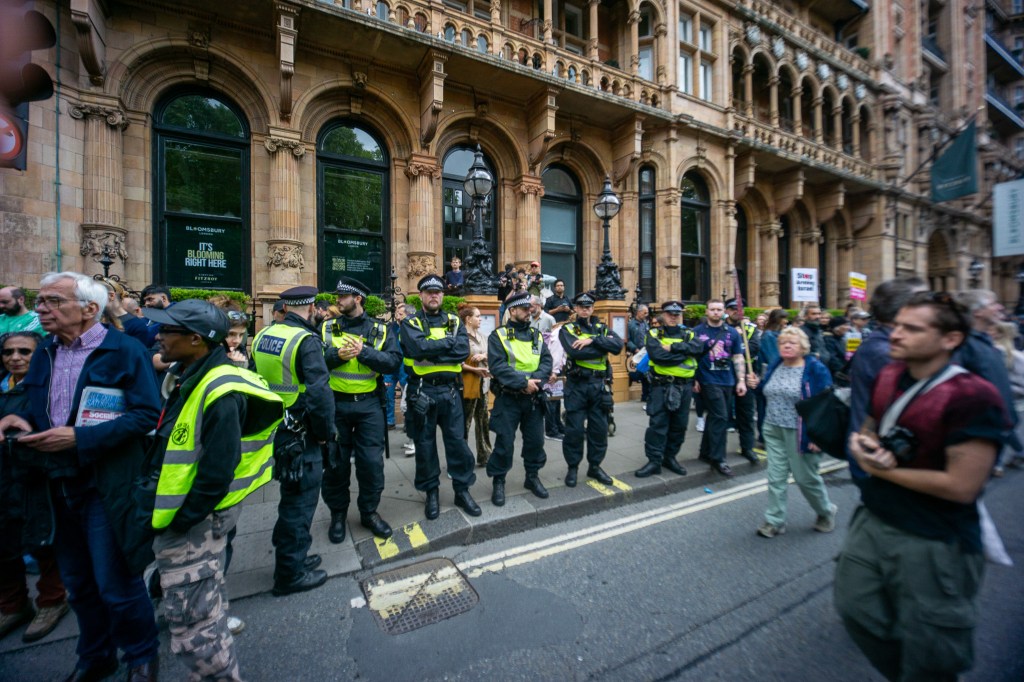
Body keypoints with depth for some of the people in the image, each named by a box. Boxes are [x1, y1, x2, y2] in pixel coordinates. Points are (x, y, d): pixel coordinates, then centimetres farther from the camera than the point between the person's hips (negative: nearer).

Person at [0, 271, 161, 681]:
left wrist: (79, 438, -21)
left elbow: (148, 414, -19)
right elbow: (40, 409, 17)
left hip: (107, 487, -7)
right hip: (59, 486, 7)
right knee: (78, 584, 20)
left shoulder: (124, 350, -13)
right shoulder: (45, 352, 9)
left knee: (116, 585, 5)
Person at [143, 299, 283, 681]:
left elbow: (216, 473, -25)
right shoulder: (189, 377, 6)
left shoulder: (219, 392, -26)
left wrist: (179, 523, -16)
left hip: (192, 524, -10)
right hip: (186, 517, 10)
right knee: (204, 604, 29)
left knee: (193, 624, 4)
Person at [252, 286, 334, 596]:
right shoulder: (306, 340, -20)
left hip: (271, 428, 8)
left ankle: (291, 557, 41)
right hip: (299, 435, -8)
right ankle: (291, 574, 24)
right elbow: (319, 393, -27)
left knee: (292, 497, 24)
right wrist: (326, 431, -13)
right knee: (299, 502, 8)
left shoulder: (262, 336, 5)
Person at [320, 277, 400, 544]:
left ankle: (369, 512, 27)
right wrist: (336, 355, -21)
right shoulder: (327, 329, 5)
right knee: (336, 462, 12)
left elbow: (394, 362, -11)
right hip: (335, 404, 1)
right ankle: (338, 514, 32)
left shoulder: (380, 330, 1)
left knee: (371, 462, 6)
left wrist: (364, 352, -21)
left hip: (370, 405, -1)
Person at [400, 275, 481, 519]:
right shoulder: (410, 323, 1)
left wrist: (431, 350, -15)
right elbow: (418, 348, -20)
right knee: (425, 443, 10)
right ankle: (431, 492, 28)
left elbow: (463, 350, -9)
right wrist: (449, 342, -12)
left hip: (450, 390, 2)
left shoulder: (454, 321, 8)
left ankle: (462, 491, 25)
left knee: (457, 441, 8)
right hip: (422, 391, -2)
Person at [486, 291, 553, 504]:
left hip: (533, 398, 5)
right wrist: (523, 382, -22)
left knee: (535, 440, 13)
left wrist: (536, 380, -17)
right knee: (504, 442, 2)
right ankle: (498, 481, 21)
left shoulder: (536, 335, 10)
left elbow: (547, 361, 1)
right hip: (508, 399, -5)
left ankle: (532, 477, 33)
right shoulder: (498, 335, -6)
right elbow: (498, 367, -17)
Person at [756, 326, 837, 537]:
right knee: (776, 478, 7)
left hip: (800, 434, -4)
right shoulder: (774, 366, 7)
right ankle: (774, 521, 19)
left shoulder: (816, 370, -10)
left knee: (806, 478, 10)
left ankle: (826, 512, 40)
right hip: (773, 431, 5)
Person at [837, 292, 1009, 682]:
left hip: (936, 542, -6)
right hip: (873, 519, 6)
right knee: (855, 607, 21)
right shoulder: (888, 376, 0)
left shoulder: (973, 397, -21)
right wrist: (864, 442, -7)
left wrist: (880, 468, -14)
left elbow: (962, 486, -22)